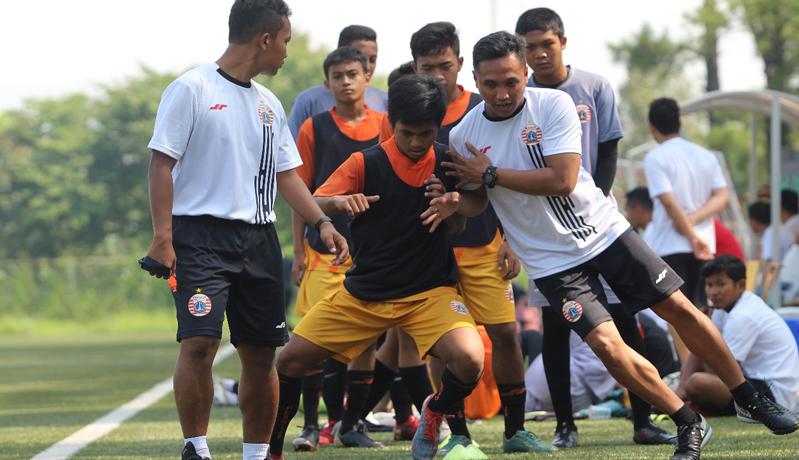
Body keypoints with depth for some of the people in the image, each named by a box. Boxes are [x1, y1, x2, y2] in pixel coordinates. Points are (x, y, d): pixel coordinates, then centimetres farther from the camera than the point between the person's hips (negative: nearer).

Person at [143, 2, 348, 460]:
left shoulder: (269, 104, 17)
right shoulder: (192, 89, -5)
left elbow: (287, 174, 19)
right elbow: (163, 162, -7)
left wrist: (323, 223, 5)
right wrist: (163, 237, -15)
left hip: (259, 239, 7)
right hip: (201, 235, -7)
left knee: (261, 354, 6)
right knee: (200, 342, -18)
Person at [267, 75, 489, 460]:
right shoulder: (365, 163, -8)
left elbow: (478, 203, 10)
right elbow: (312, 204, -12)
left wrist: (455, 202, -15)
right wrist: (341, 202, -37)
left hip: (430, 290, -1)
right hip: (364, 292, 1)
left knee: (470, 359, -27)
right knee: (291, 360, -6)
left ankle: (435, 412, 7)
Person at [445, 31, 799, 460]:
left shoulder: (553, 104, -14)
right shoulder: (462, 137, -7)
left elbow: (562, 180, -23)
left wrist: (491, 175, -19)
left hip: (604, 231, 0)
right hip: (553, 260, 0)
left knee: (679, 310, 1)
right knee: (606, 344, -16)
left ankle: (750, 400, 19)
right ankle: (690, 425, 1)